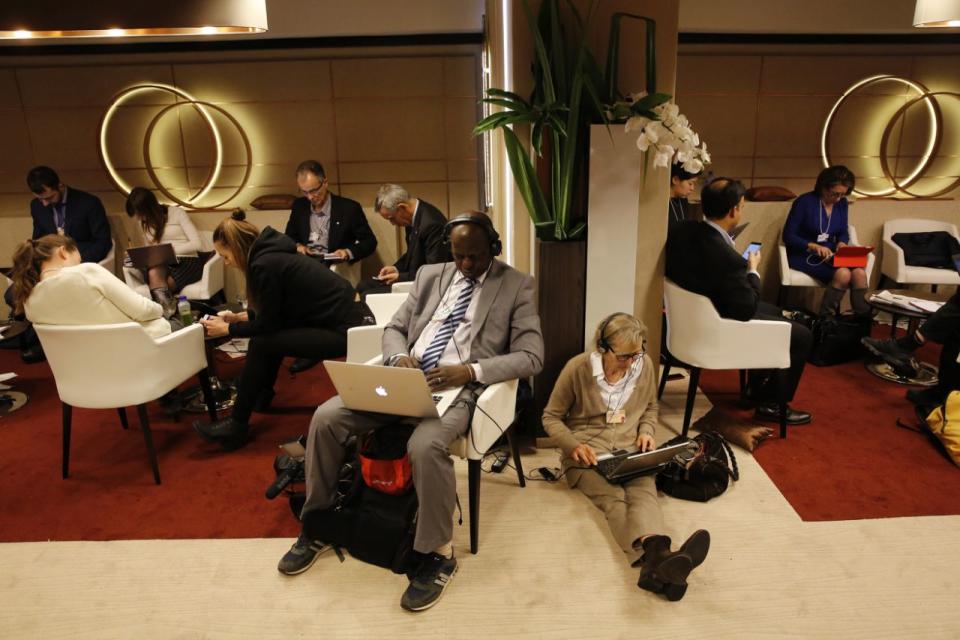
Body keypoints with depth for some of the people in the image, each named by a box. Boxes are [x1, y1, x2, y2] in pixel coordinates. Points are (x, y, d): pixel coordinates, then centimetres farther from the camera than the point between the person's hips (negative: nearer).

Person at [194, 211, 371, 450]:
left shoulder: (264, 264, -17)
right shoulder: (271, 252, 10)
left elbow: (267, 324, -9)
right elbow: (274, 312, 21)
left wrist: (227, 329, 4)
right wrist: (239, 316, 19)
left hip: (341, 330, -10)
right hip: (341, 316, 10)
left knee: (261, 344, -8)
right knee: (269, 333, 16)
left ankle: (237, 426, 5)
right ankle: (261, 394, 33)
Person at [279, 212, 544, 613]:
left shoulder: (517, 286, 3)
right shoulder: (430, 276, 17)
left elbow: (531, 356, -6)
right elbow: (394, 329, 18)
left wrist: (470, 370, -20)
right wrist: (399, 357, -7)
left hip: (458, 388, -5)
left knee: (425, 445, -35)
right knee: (326, 417, -13)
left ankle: (438, 554, -10)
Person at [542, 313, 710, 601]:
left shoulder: (645, 365, 3)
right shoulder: (578, 368, -9)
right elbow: (551, 417, 1)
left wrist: (647, 432, 0)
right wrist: (574, 445, -17)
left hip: (631, 450, 3)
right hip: (587, 453, -3)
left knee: (644, 492, -31)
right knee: (613, 498, -34)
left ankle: (656, 561, -59)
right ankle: (658, 559, -60)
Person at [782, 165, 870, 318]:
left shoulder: (842, 203, 7)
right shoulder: (804, 202, -12)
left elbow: (843, 232, 16)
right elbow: (788, 236, -12)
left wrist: (842, 243, -9)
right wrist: (813, 246, -26)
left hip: (830, 255, 6)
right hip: (804, 256, -6)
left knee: (860, 273, -25)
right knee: (843, 274, -30)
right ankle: (825, 319, -14)